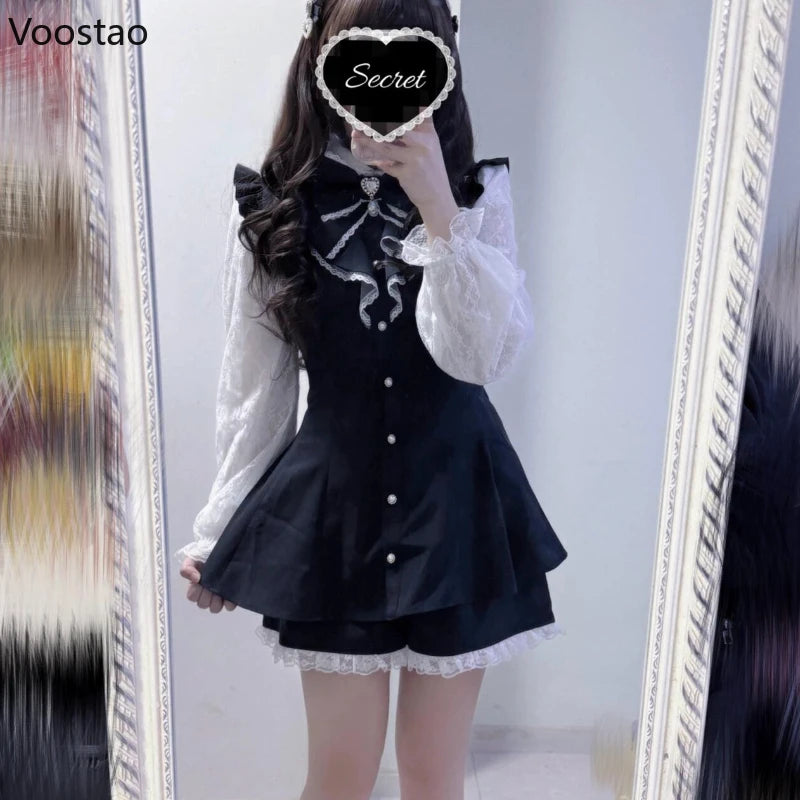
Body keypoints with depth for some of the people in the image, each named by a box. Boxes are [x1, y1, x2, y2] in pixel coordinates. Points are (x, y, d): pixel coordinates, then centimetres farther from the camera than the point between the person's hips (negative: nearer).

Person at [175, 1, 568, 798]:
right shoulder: (275, 209, -2)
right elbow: (253, 387, 3)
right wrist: (217, 528, 8)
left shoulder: (479, 194, -2)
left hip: (456, 501, 1)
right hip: (331, 507, 0)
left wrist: (438, 210, -24)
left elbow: (481, 356, -15)